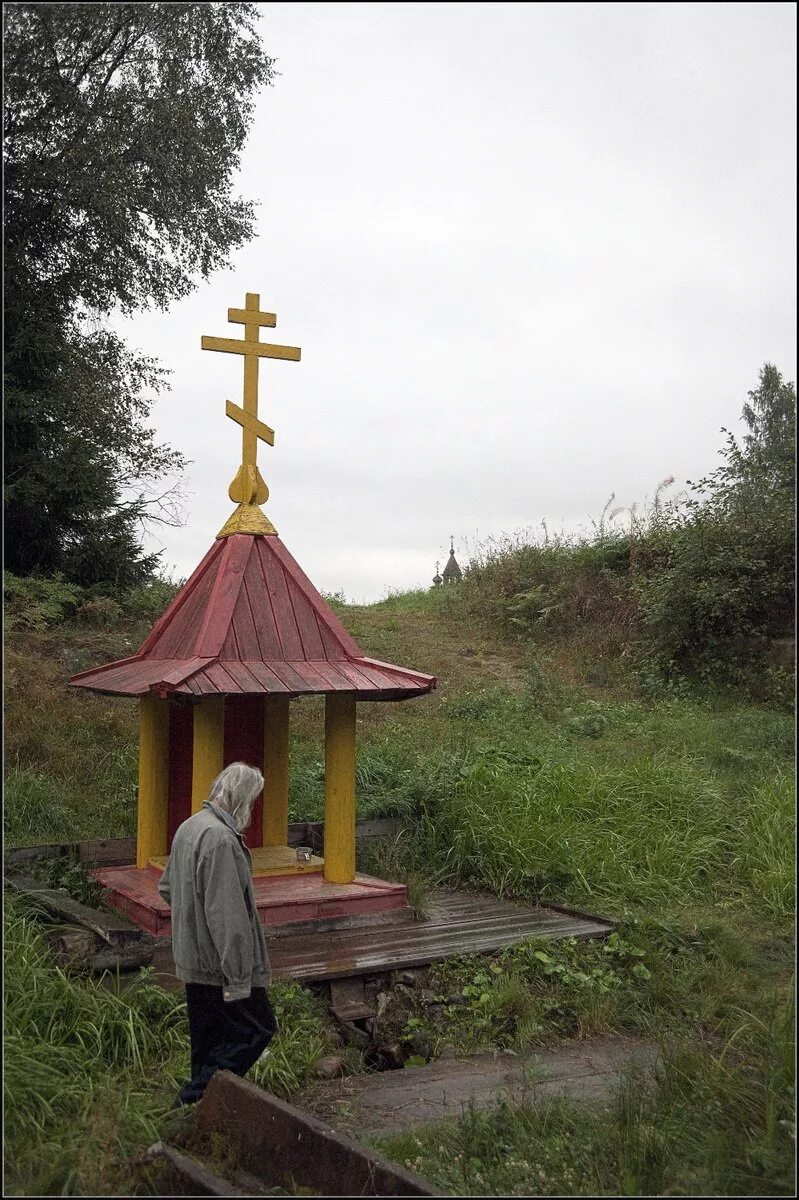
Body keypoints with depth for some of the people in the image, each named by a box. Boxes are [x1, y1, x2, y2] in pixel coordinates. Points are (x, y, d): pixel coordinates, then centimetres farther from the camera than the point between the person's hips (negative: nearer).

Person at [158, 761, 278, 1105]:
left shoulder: (188, 827, 8)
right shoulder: (220, 838, -24)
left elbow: (166, 888, 21)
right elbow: (226, 915, -26)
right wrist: (237, 978, -23)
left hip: (191, 958, 10)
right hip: (219, 961, -10)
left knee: (208, 1040, 19)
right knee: (258, 1027, 2)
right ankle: (195, 1098, 3)